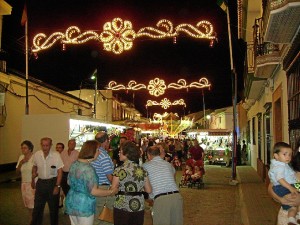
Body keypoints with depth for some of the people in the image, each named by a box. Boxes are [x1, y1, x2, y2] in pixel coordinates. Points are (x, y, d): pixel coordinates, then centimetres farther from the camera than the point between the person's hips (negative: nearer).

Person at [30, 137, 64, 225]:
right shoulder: (36, 155, -6)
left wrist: (57, 186, -14)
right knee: (37, 207, 12)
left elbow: (60, 171, -11)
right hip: (40, 182, 3)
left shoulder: (56, 155, -16)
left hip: (52, 182, -3)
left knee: (53, 207, 12)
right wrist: (33, 180, 17)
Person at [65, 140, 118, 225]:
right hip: (84, 206, -8)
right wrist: (111, 192, -14)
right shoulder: (88, 169, -24)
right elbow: (93, 191, -25)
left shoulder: (74, 164, 2)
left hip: (71, 202, 8)